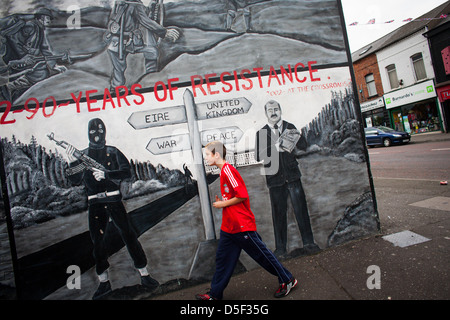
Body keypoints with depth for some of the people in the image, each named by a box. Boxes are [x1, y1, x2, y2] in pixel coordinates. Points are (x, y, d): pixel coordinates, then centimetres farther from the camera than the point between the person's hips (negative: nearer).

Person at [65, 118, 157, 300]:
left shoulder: (113, 152, 5)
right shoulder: (83, 155, 10)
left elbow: (127, 172, -5)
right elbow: (76, 181, 2)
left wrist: (106, 174, -18)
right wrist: (73, 162, -12)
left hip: (114, 200, -2)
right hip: (95, 204, 2)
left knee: (128, 235, -4)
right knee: (97, 241, 4)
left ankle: (144, 275, 6)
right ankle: (104, 282, 19)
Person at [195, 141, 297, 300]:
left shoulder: (228, 170, -18)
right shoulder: (224, 171, 12)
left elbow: (242, 195, -22)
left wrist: (223, 204, -13)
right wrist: (221, 202, 7)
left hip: (242, 226, -9)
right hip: (229, 226, 10)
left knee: (262, 254, 6)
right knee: (222, 258, 15)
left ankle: (287, 280, 24)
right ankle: (215, 294, 27)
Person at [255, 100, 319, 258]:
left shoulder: (290, 128, 9)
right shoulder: (261, 133, 5)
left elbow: (302, 148, 5)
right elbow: (259, 156, -6)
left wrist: (291, 148, -15)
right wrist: (274, 148, -19)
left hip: (293, 175, 1)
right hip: (274, 178, -1)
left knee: (301, 209, 1)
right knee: (279, 213, 5)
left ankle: (308, 243, 15)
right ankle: (280, 248, 17)